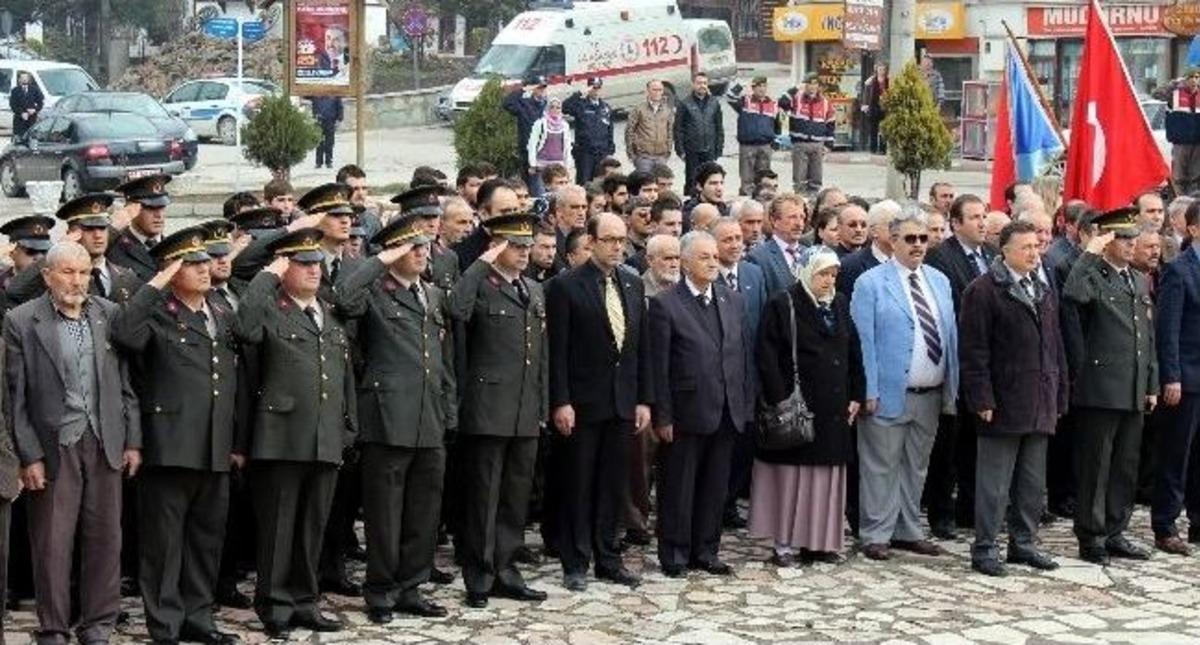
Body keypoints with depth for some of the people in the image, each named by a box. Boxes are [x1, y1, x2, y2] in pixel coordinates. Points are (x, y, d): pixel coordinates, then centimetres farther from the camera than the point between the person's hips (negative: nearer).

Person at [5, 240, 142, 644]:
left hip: (105, 444, 3)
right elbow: (16, 397, -4)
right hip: (53, 447, -3)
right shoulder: (21, 322, -3)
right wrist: (29, 456, -8)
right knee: (52, 544, 2)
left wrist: (133, 441, 6)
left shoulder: (110, 316, 7)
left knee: (105, 539, 6)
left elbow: (127, 384, 10)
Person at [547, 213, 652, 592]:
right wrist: (561, 402, -14)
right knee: (579, 487, 3)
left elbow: (641, 347, 12)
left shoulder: (633, 286, 10)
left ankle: (608, 559, 19)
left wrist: (644, 399, 7)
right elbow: (557, 350, -10)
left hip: (623, 404, 5)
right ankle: (575, 564, 10)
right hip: (583, 403, -5)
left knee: (613, 486, 10)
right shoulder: (566, 286, -7)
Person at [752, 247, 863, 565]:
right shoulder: (782, 306, -7)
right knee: (791, 475, -1)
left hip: (833, 408, 6)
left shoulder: (840, 304, 11)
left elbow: (854, 353, 15)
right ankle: (785, 542, 6)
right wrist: (780, 401, -16)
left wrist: (856, 396, 8)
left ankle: (819, 541, 15)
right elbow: (767, 356, -11)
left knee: (827, 475, 8)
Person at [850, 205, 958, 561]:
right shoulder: (870, 283, -6)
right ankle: (875, 534, 8)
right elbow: (864, 342, -10)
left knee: (916, 466, 14)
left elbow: (951, 335, 12)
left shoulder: (939, 281, 12)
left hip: (931, 395, 6)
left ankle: (908, 531, 24)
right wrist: (869, 392, -15)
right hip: (889, 394, -6)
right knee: (881, 467, 0)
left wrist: (952, 387, 6)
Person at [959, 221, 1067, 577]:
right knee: (994, 484, -2)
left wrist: (1059, 397, 14)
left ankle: (1024, 543, 22)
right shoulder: (983, 291, -7)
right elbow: (974, 351, -11)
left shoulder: (1044, 294, 16)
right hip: (1003, 405, -7)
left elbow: (1055, 347, 19)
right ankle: (985, 548, 4)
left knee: (1033, 483, 12)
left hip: (1039, 407, 7)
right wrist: (983, 399, -16)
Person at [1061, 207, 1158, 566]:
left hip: (1133, 393, 7)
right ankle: (1091, 538, 7)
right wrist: (1090, 253, -24)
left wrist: (1151, 385, 16)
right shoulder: (1092, 277, -7)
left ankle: (1115, 533, 21)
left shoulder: (1139, 282, 17)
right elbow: (1071, 297, -32)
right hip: (1100, 389, -7)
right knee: (1095, 466, 0)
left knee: (1126, 466, 12)